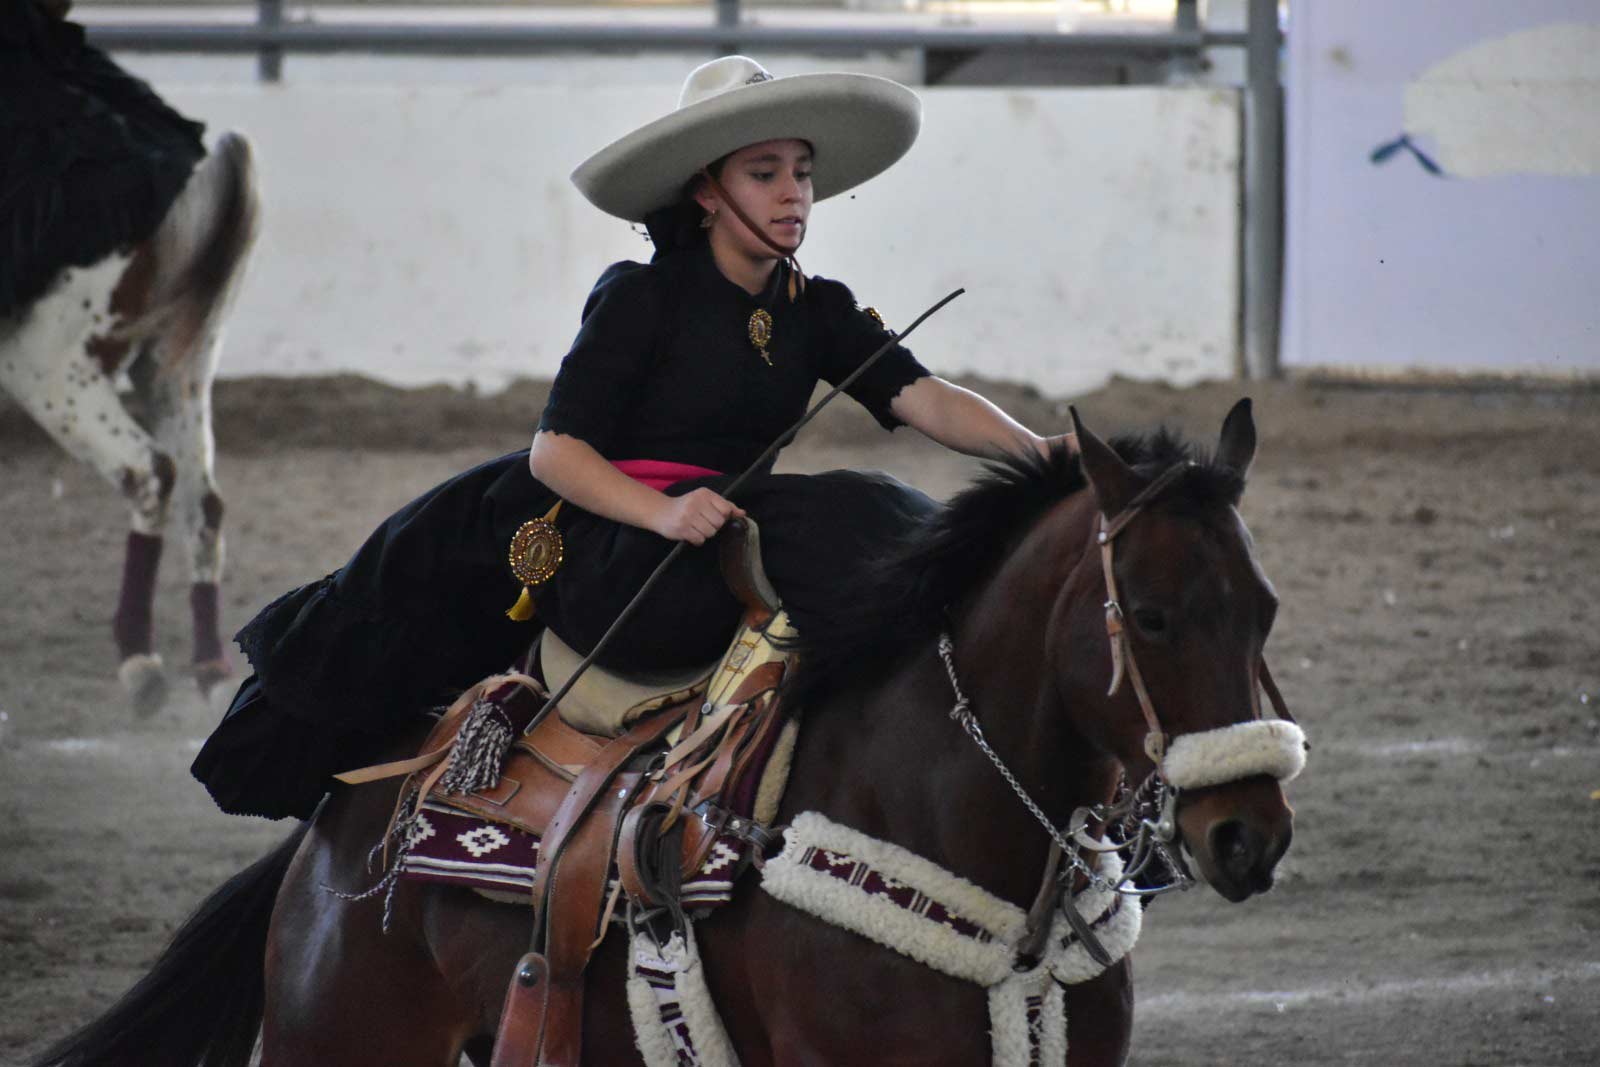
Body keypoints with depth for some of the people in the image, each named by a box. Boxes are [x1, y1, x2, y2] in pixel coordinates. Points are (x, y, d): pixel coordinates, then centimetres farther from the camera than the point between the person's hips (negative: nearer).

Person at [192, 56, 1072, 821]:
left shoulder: (816, 313, 12)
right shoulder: (641, 299, -3)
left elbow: (925, 401, -1)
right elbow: (555, 451, -7)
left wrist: (1034, 450, -21)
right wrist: (664, 513, -25)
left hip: (728, 526, 7)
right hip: (606, 551, -7)